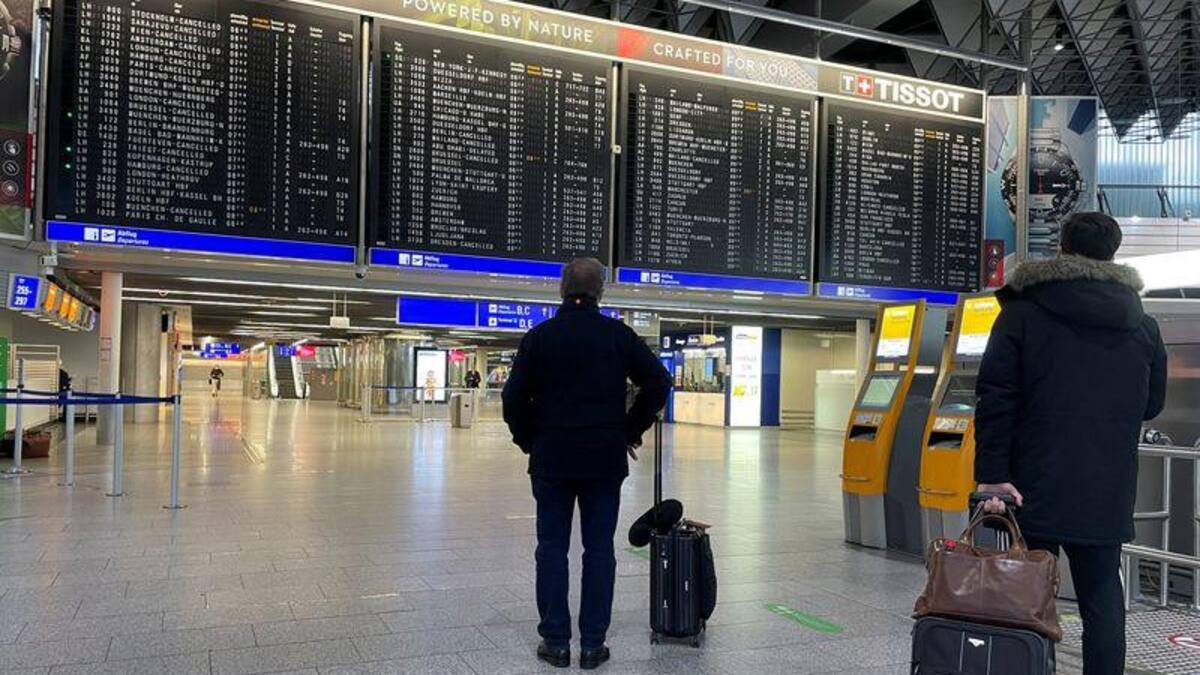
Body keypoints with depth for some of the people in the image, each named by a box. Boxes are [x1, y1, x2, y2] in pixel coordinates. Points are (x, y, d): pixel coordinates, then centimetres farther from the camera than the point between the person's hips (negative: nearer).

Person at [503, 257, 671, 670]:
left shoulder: (540, 336, -1)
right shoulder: (619, 335, 0)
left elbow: (515, 397, -3)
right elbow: (658, 382, -1)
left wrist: (529, 442, 10)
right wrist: (631, 431, 7)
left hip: (552, 459, 0)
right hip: (606, 459, 0)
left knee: (552, 548, 8)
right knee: (599, 549, 7)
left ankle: (555, 642, 12)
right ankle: (592, 644, 11)